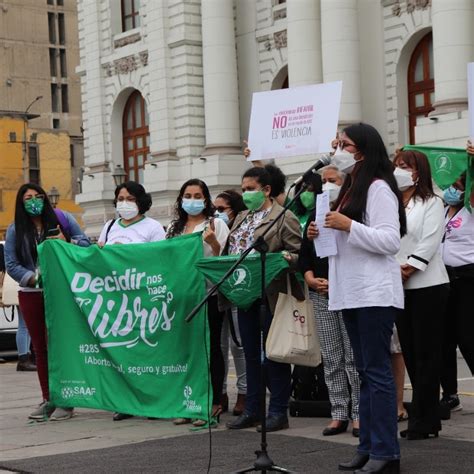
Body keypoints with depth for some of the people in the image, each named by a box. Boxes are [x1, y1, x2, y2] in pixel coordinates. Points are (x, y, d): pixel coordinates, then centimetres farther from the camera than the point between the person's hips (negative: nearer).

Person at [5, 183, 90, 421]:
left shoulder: (62, 218, 2)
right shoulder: (15, 230, 4)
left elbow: (85, 243, 6)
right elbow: (11, 264, 0)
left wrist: (67, 243, -14)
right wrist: (34, 278, -13)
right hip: (31, 294, 2)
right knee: (40, 348, 7)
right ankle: (47, 399, 15)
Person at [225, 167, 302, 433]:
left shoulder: (285, 219, -6)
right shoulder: (242, 218, 18)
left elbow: (300, 255, -10)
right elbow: (232, 251, 22)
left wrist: (282, 259, -28)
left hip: (270, 296, -7)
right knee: (251, 353, 12)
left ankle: (278, 412, 7)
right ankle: (252, 411, 19)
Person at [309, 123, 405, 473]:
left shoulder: (378, 188, -9)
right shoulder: (349, 190, 19)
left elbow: (390, 241, -17)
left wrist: (348, 226, -20)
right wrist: (320, 234, 9)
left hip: (375, 295, -9)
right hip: (351, 293, 9)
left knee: (377, 371, -8)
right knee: (365, 371, 11)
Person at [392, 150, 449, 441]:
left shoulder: (432, 203, 0)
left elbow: (429, 243, -11)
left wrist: (407, 269, -18)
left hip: (427, 286, -6)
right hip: (400, 288, 6)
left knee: (426, 354, -5)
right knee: (411, 354, 7)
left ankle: (423, 420, -1)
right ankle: (428, 418, 14)